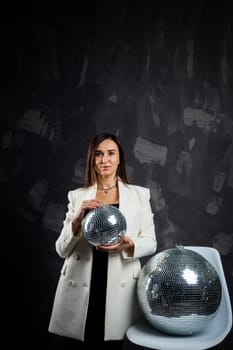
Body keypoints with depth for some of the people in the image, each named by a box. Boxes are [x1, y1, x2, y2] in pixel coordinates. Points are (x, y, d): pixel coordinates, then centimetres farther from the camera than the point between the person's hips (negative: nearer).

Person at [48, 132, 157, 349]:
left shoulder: (139, 194, 3)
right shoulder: (77, 196, 4)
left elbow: (150, 243, 2)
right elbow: (61, 250, 0)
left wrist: (128, 245, -18)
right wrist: (77, 220, -17)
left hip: (119, 289, 0)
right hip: (79, 289, 1)